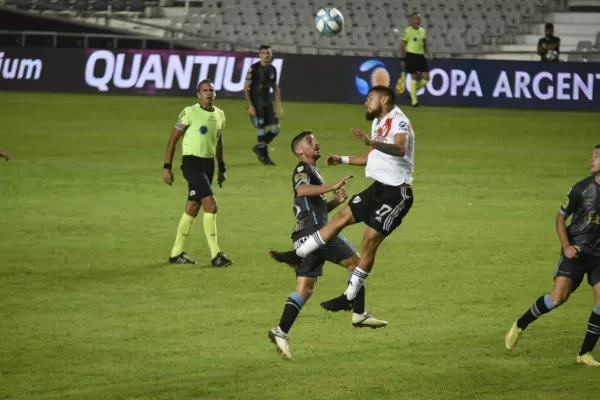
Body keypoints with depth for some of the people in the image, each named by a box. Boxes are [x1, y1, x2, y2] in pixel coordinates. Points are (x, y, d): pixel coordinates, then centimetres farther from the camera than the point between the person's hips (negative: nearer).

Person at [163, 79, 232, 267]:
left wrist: (222, 168, 22)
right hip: (192, 162, -7)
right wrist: (167, 167, -9)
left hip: (209, 164, 7)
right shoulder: (190, 113, -10)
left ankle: (176, 253, 20)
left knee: (192, 208, 11)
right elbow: (173, 139, -6)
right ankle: (216, 255, -13)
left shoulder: (219, 115, 10)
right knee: (211, 205, -16)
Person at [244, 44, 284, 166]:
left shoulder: (272, 69, 8)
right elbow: (246, 88, -9)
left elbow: (276, 88, 17)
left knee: (275, 128, -1)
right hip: (256, 104, -6)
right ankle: (264, 157, 4)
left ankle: (259, 147, 19)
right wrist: (250, 106, -16)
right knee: (262, 129, -7)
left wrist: (279, 106, 12)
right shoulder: (254, 69, -9)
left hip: (268, 103, 6)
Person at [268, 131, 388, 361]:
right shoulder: (303, 169, -3)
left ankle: (282, 332, -7)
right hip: (313, 230, -10)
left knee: (304, 288, 3)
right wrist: (334, 187, -32)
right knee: (355, 262, 0)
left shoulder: (313, 171, 29)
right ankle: (359, 314, 3)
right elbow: (302, 189, -27)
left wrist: (336, 201, 15)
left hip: (306, 235, 10)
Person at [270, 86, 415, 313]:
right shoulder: (378, 123, 13)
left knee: (370, 240, -8)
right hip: (379, 188, 9)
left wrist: (371, 142, -52)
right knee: (342, 217, 8)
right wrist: (343, 160, 25)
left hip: (396, 194, -9)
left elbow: (401, 149, -38)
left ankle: (349, 298, -2)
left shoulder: (398, 122, -17)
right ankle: (299, 255, 16)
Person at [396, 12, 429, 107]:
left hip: (421, 56, 6)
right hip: (411, 55, -6)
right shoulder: (408, 31, -7)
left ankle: (413, 92, 19)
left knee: (426, 78, -2)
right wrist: (402, 59, -8)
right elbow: (402, 46, -6)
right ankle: (414, 100, 6)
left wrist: (425, 54, 14)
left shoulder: (423, 31, 10)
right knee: (414, 78, -4)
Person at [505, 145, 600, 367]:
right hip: (577, 250, -2)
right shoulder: (582, 188, -6)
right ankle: (520, 325, 3)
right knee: (558, 296, -17)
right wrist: (566, 245, -10)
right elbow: (561, 217, 2)